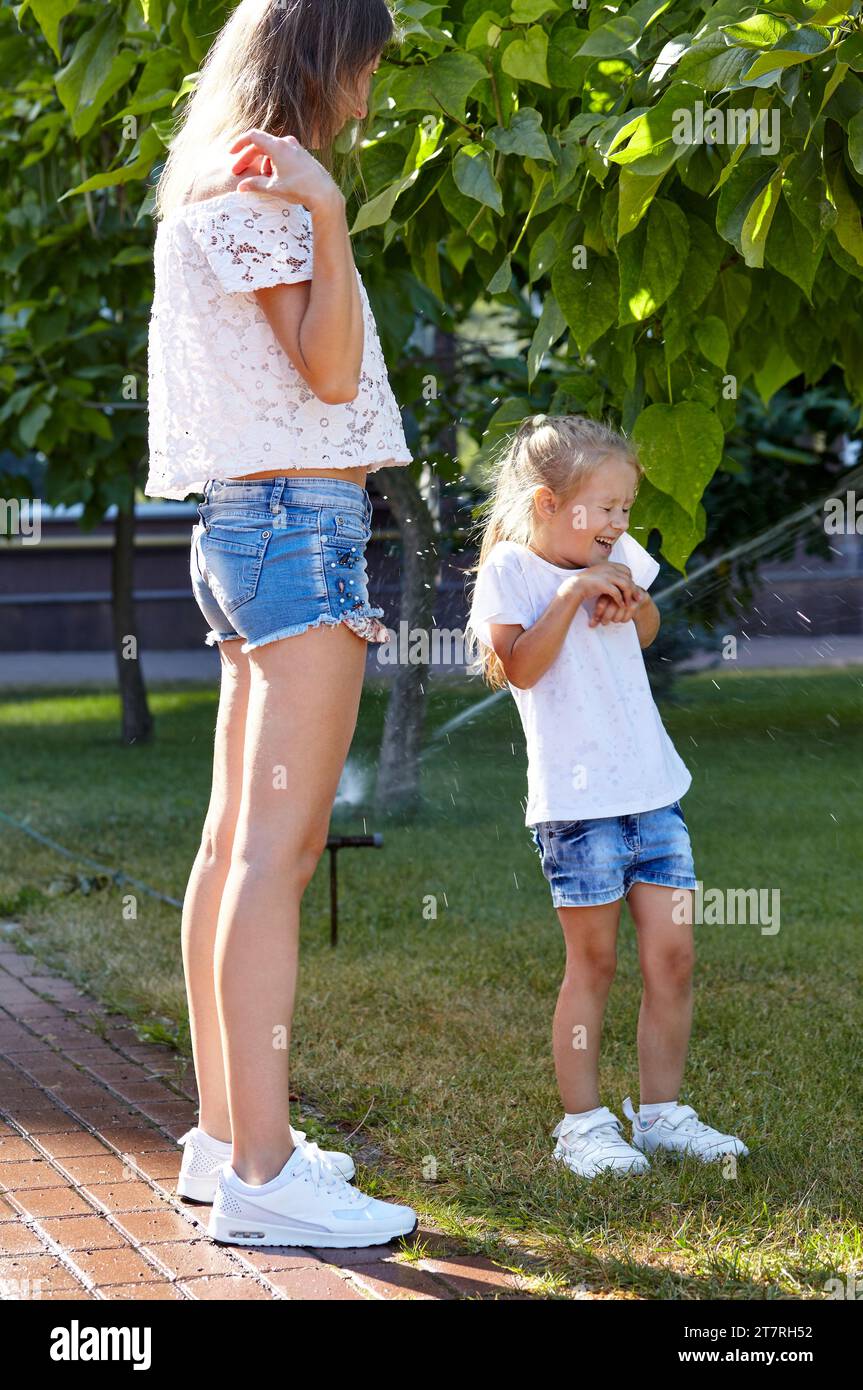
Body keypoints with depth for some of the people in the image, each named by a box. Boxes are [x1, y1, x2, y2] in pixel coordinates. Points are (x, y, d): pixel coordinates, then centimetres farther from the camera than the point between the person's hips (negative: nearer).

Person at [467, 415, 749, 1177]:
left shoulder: (617, 557, 11)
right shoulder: (510, 569, -7)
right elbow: (517, 665, -20)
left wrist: (632, 604, 6)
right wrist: (572, 593, -22)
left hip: (654, 789, 6)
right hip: (577, 800, -6)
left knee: (672, 956, 5)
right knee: (593, 964, 1)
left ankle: (662, 1111, 16)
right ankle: (584, 1122, 12)